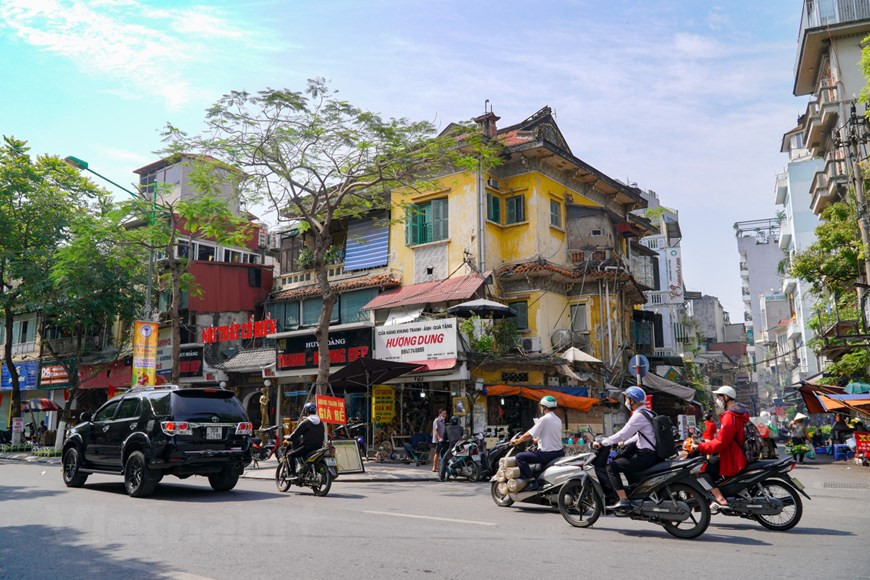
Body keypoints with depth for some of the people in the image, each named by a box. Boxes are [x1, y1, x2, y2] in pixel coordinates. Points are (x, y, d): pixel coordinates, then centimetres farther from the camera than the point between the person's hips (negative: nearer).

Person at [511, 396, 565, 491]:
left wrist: (517, 441, 3)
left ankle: (531, 482, -16)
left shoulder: (544, 419, -12)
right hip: (559, 452, 9)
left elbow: (529, 435, -12)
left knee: (520, 457, -7)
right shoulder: (558, 420, 12)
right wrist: (537, 440, 36)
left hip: (547, 453, -9)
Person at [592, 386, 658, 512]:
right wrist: (624, 443, 25)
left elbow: (622, 434, -18)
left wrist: (602, 443, -10)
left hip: (646, 456, -10)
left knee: (611, 467, -11)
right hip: (652, 452, 10)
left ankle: (623, 500, -18)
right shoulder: (647, 413, 15)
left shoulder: (638, 416, -16)